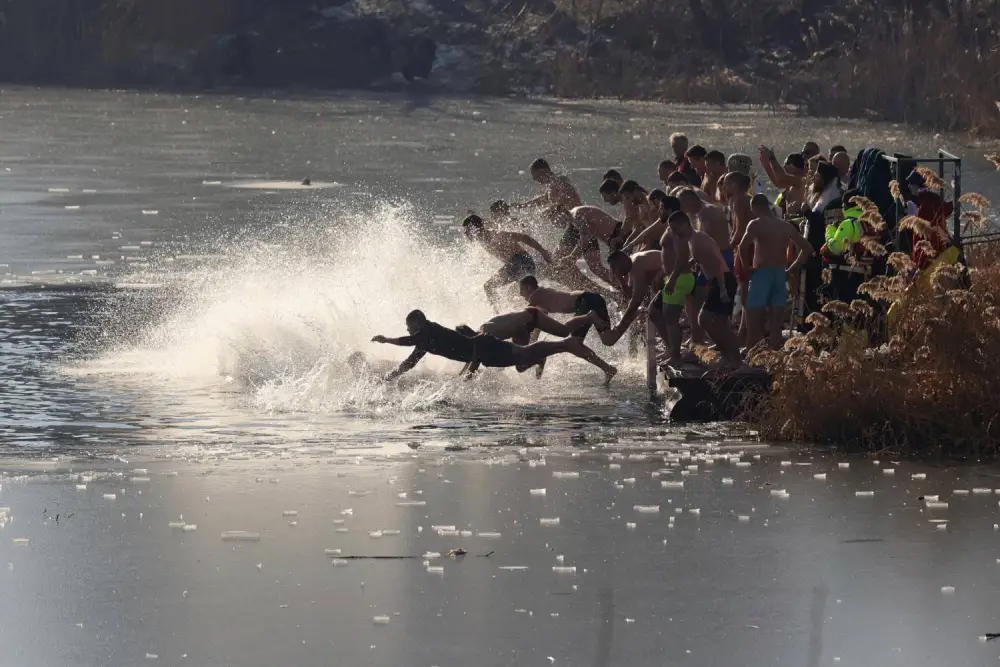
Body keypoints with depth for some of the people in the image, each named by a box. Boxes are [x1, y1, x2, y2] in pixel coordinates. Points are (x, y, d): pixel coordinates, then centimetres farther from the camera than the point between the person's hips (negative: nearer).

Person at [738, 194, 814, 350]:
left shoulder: (757, 224, -5)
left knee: (754, 325, -4)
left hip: (762, 274, -5)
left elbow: (743, 246, -22)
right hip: (780, 275, 5)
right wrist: (792, 268, 16)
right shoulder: (786, 227, 13)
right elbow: (807, 249, 18)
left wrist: (747, 267, -8)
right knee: (776, 325, 5)